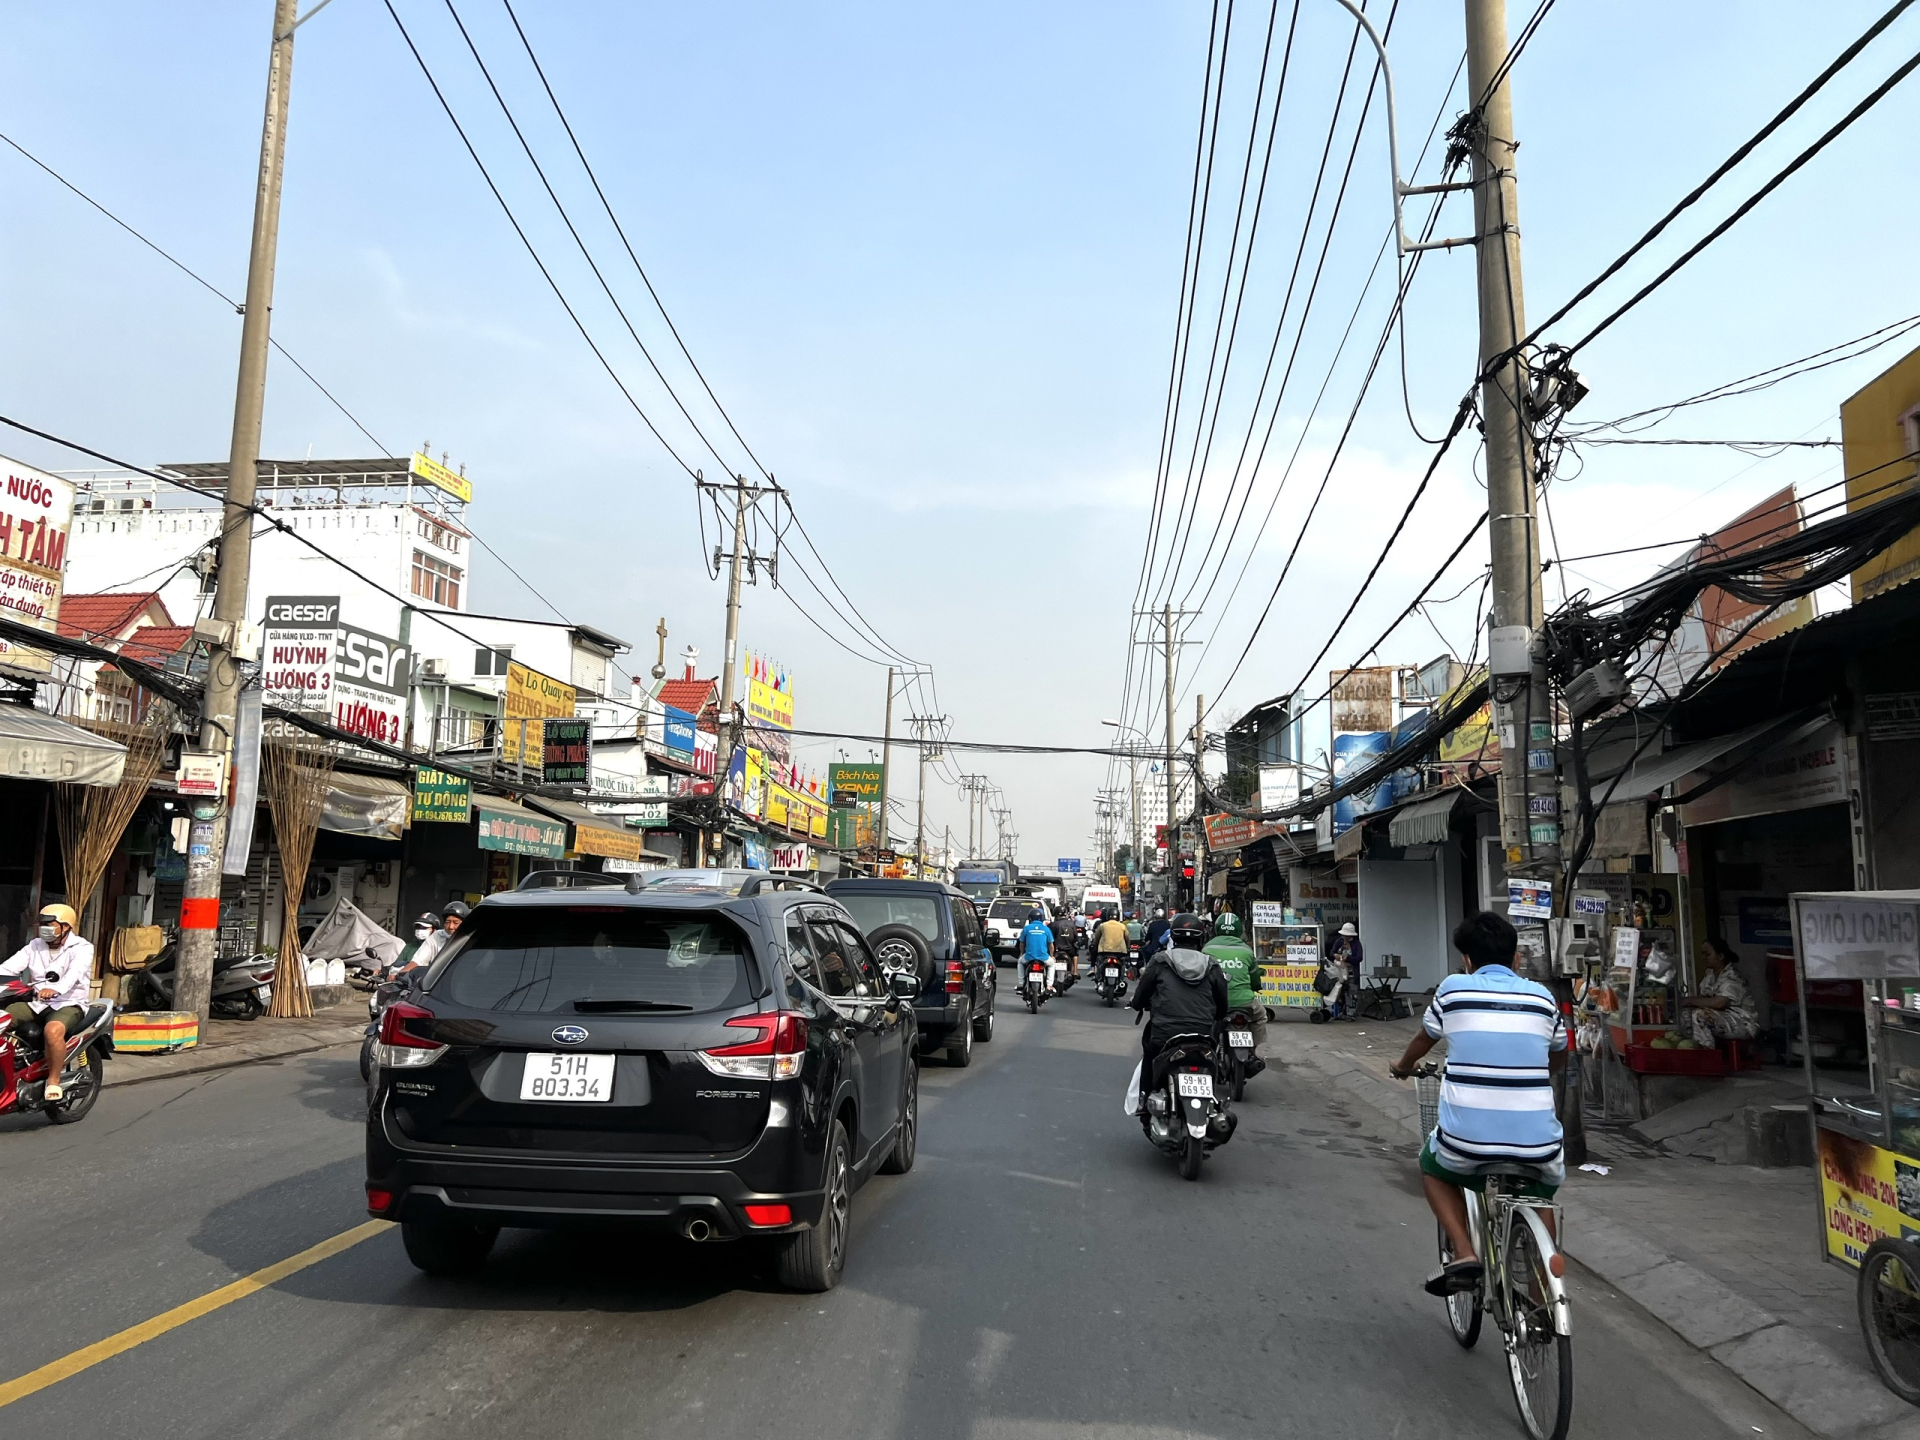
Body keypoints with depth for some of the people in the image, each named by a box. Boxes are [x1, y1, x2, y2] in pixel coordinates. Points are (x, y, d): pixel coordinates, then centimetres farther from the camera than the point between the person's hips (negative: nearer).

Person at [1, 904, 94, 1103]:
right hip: (35, 1003, 6)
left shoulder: (82, 948, -6)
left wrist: (55, 989, -46)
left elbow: (74, 973, -26)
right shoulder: (35, 946, 12)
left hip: (68, 1005, -6)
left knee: (53, 1030, -36)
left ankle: (54, 1081, -21)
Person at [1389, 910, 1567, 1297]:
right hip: (1536, 1143, 3)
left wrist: (1403, 1067, 43)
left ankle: (1464, 1252, 8)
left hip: (1466, 1141, -2)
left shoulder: (1453, 988, 4)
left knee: (1433, 1168, 29)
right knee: (1540, 1201, 33)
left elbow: (1425, 1040, 21)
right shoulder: (1541, 996, 9)